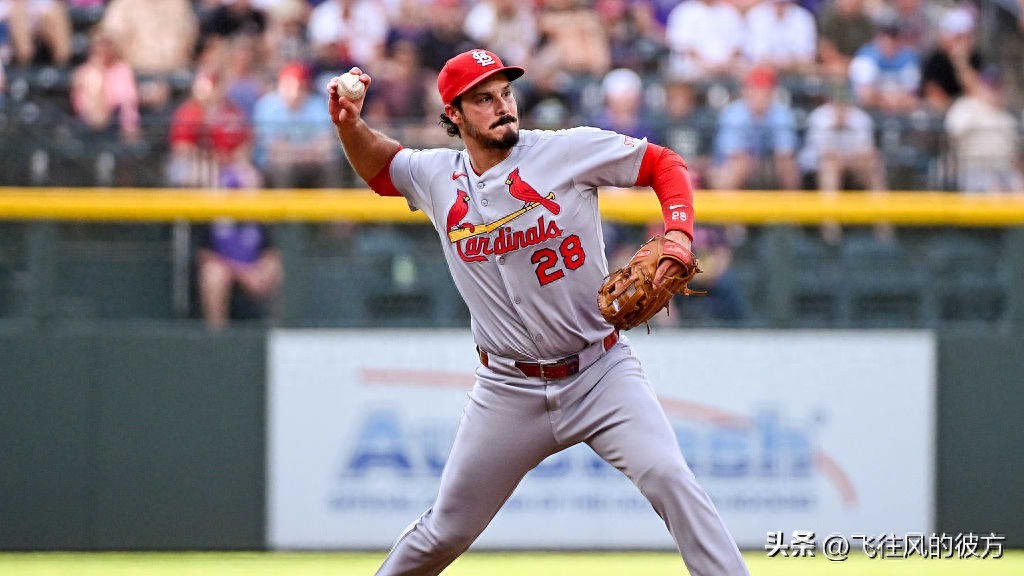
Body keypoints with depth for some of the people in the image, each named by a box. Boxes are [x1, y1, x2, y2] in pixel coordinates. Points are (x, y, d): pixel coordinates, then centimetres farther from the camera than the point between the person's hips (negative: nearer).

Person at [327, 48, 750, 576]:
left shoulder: (568, 151, -7)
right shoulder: (437, 176, 3)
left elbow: (665, 165, 0)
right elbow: (380, 167, 24)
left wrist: (678, 237, -16)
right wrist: (350, 125, 4)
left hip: (600, 373, -2)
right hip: (508, 390, 3)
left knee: (667, 476, -24)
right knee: (445, 532, 8)